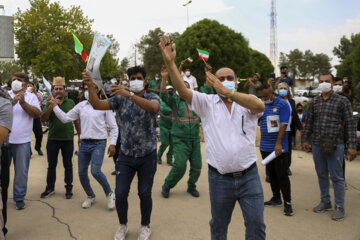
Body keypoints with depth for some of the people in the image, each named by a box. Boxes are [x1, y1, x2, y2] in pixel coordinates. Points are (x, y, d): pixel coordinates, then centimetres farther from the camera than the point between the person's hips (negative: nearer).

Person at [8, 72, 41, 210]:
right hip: (4, 139, 1)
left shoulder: (31, 97, 7)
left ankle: (19, 198, 18)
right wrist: (12, 102, -19)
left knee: (21, 171, 5)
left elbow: (37, 113, -7)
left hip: (22, 141, -1)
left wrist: (23, 103, -15)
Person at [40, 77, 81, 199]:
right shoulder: (49, 104, 2)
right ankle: (50, 187, 27)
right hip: (52, 139, 1)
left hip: (68, 139, -1)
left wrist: (80, 136, 6)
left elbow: (76, 120, 7)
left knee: (68, 165, 10)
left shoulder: (71, 103, 2)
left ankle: (69, 188, 22)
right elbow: (43, 119, -11)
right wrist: (52, 105, -20)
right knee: (51, 165, 13)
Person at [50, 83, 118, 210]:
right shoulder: (81, 106, 10)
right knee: (82, 173, 9)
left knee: (95, 171, -18)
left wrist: (113, 144, -8)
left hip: (98, 143, -5)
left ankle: (110, 194, 7)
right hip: (84, 143, 5)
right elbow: (65, 118, 11)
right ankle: (90, 196, 32)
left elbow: (113, 127, -1)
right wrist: (55, 106, 3)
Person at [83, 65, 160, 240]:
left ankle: (145, 226, 32)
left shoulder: (153, 98, -4)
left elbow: (152, 107, -30)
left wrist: (129, 95, -41)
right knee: (120, 193, 2)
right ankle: (122, 225, 29)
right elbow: (97, 105, -9)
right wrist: (90, 86, -27)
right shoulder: (120, 99, 3)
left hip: (147, 156, -2)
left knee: (144, 194, 8)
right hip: (126, 155, 2)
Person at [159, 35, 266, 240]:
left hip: (249, 176, 0)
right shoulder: (207, 103, 2)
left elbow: (260, 106, -24)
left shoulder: (247, 103, 0)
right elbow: (183, 90, -12)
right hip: (219, 178, 1)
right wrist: (170, 62, -26)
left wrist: (228, 92, -34)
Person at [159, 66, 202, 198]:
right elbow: (163, 95, -14)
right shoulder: (175, 101, 1)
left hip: (195, 139, 4)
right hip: (180, 139, -4)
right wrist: (164, 78, -27)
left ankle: (191, 187, 30)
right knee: (180, 165, -15)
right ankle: (167, 186, 9)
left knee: (197, 166, 5)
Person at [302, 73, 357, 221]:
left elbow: (350, 124, -4)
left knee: (336, 177, 1)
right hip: (317, 144, 4)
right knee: (321, 175, 14)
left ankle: (339, 207, 14)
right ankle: (325, 202, 29)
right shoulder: (314, 102, 10)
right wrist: (305, 139, 10)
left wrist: (352, 146, -9)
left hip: (335, 145, -4)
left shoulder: (342, 101, -2)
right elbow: (309, 122, 15)